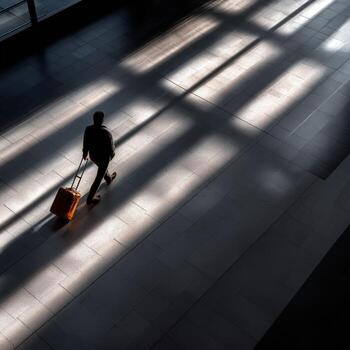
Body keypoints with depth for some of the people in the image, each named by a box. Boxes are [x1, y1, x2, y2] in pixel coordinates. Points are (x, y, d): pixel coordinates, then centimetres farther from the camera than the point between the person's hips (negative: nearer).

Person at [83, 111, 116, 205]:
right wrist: (112, 153, 4)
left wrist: (85, 153, 14)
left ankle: (109, 179, 67)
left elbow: (86, 143, -5)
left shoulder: (88, 129, -22)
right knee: (99, 178, 14)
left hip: (92, 155, 5)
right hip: (104, 157, -5)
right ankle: (90, 199, 26)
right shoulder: (106, 133, -36)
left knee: (102, 167, 37)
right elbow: (110, 145, -19)